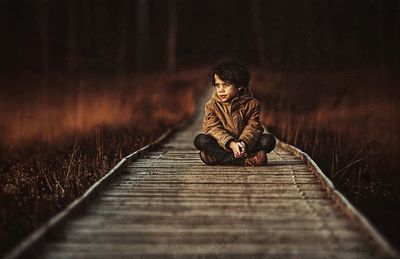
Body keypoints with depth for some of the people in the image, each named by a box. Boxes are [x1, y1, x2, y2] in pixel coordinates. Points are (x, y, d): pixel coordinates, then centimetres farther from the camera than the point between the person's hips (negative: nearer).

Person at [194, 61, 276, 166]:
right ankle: (244, 160, -41)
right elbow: (213, 129, -13)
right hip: (222, 145, 0)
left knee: (269, 139, -22)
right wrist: (231, 144, -31)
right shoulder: (212, 105, -2)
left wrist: (244, 143, -34)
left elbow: (253, 127, -11)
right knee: (200, 140, -28)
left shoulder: (251, 104, -2)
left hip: (245, 145, 0)